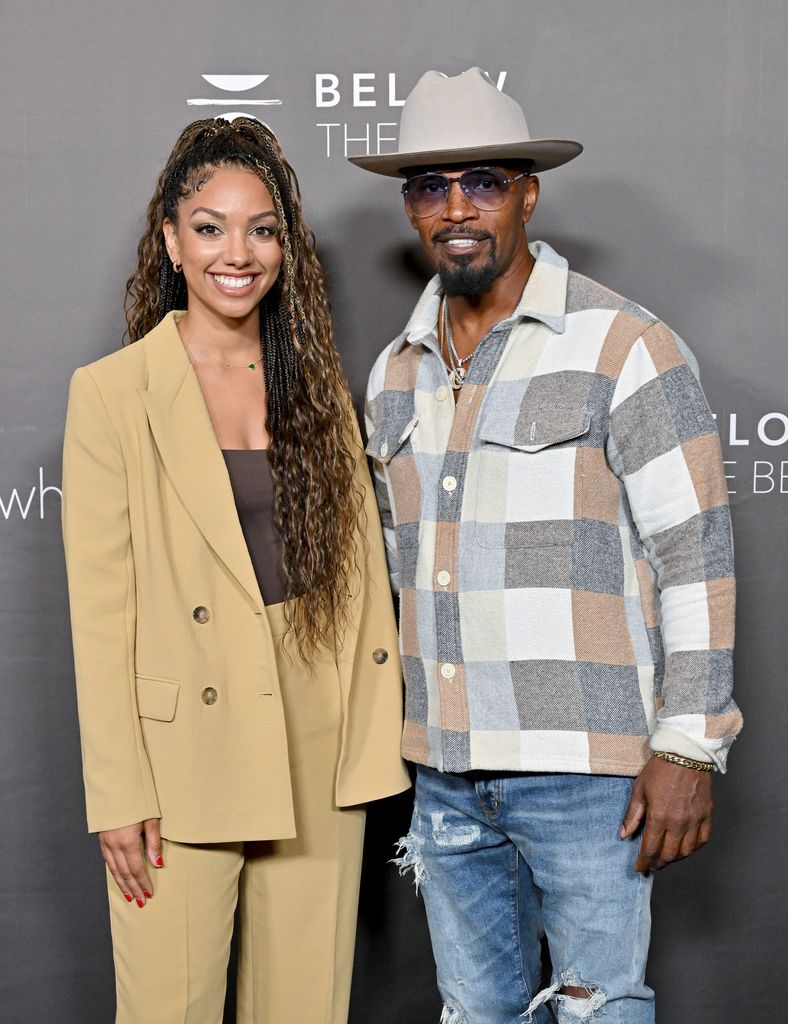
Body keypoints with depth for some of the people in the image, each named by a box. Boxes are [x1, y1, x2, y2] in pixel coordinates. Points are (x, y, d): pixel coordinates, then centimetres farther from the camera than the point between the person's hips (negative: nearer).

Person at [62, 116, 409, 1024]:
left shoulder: (318, 386, 9)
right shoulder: (111, 391, -4)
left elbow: (361, 572, 10)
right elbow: (99, 607, -6)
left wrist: (373, 737, 4)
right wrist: (117, 794, -9)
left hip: (318, 764, 4)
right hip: (182, 762, -3)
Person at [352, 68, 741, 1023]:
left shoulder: (626, 349, -9)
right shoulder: (395, 373, 10)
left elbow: (696, 557, -10)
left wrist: (688, 747, -13)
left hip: (584, 767, -6)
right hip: (445, 771, 6)